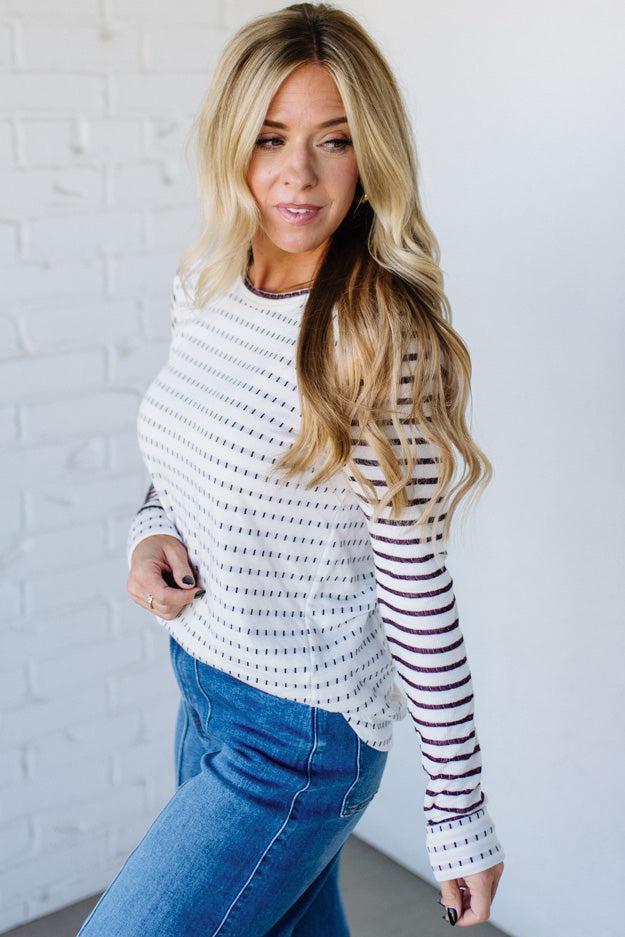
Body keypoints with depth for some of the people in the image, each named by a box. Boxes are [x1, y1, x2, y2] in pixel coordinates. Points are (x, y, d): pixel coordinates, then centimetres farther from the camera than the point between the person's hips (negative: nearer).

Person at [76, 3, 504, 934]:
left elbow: (419, 595, -20)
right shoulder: (202, 282, -2)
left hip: (299, 740, -7)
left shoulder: (380, 341, -23)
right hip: (202, 683, 7)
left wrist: (460, 815, -13)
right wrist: (153, 531, -6)